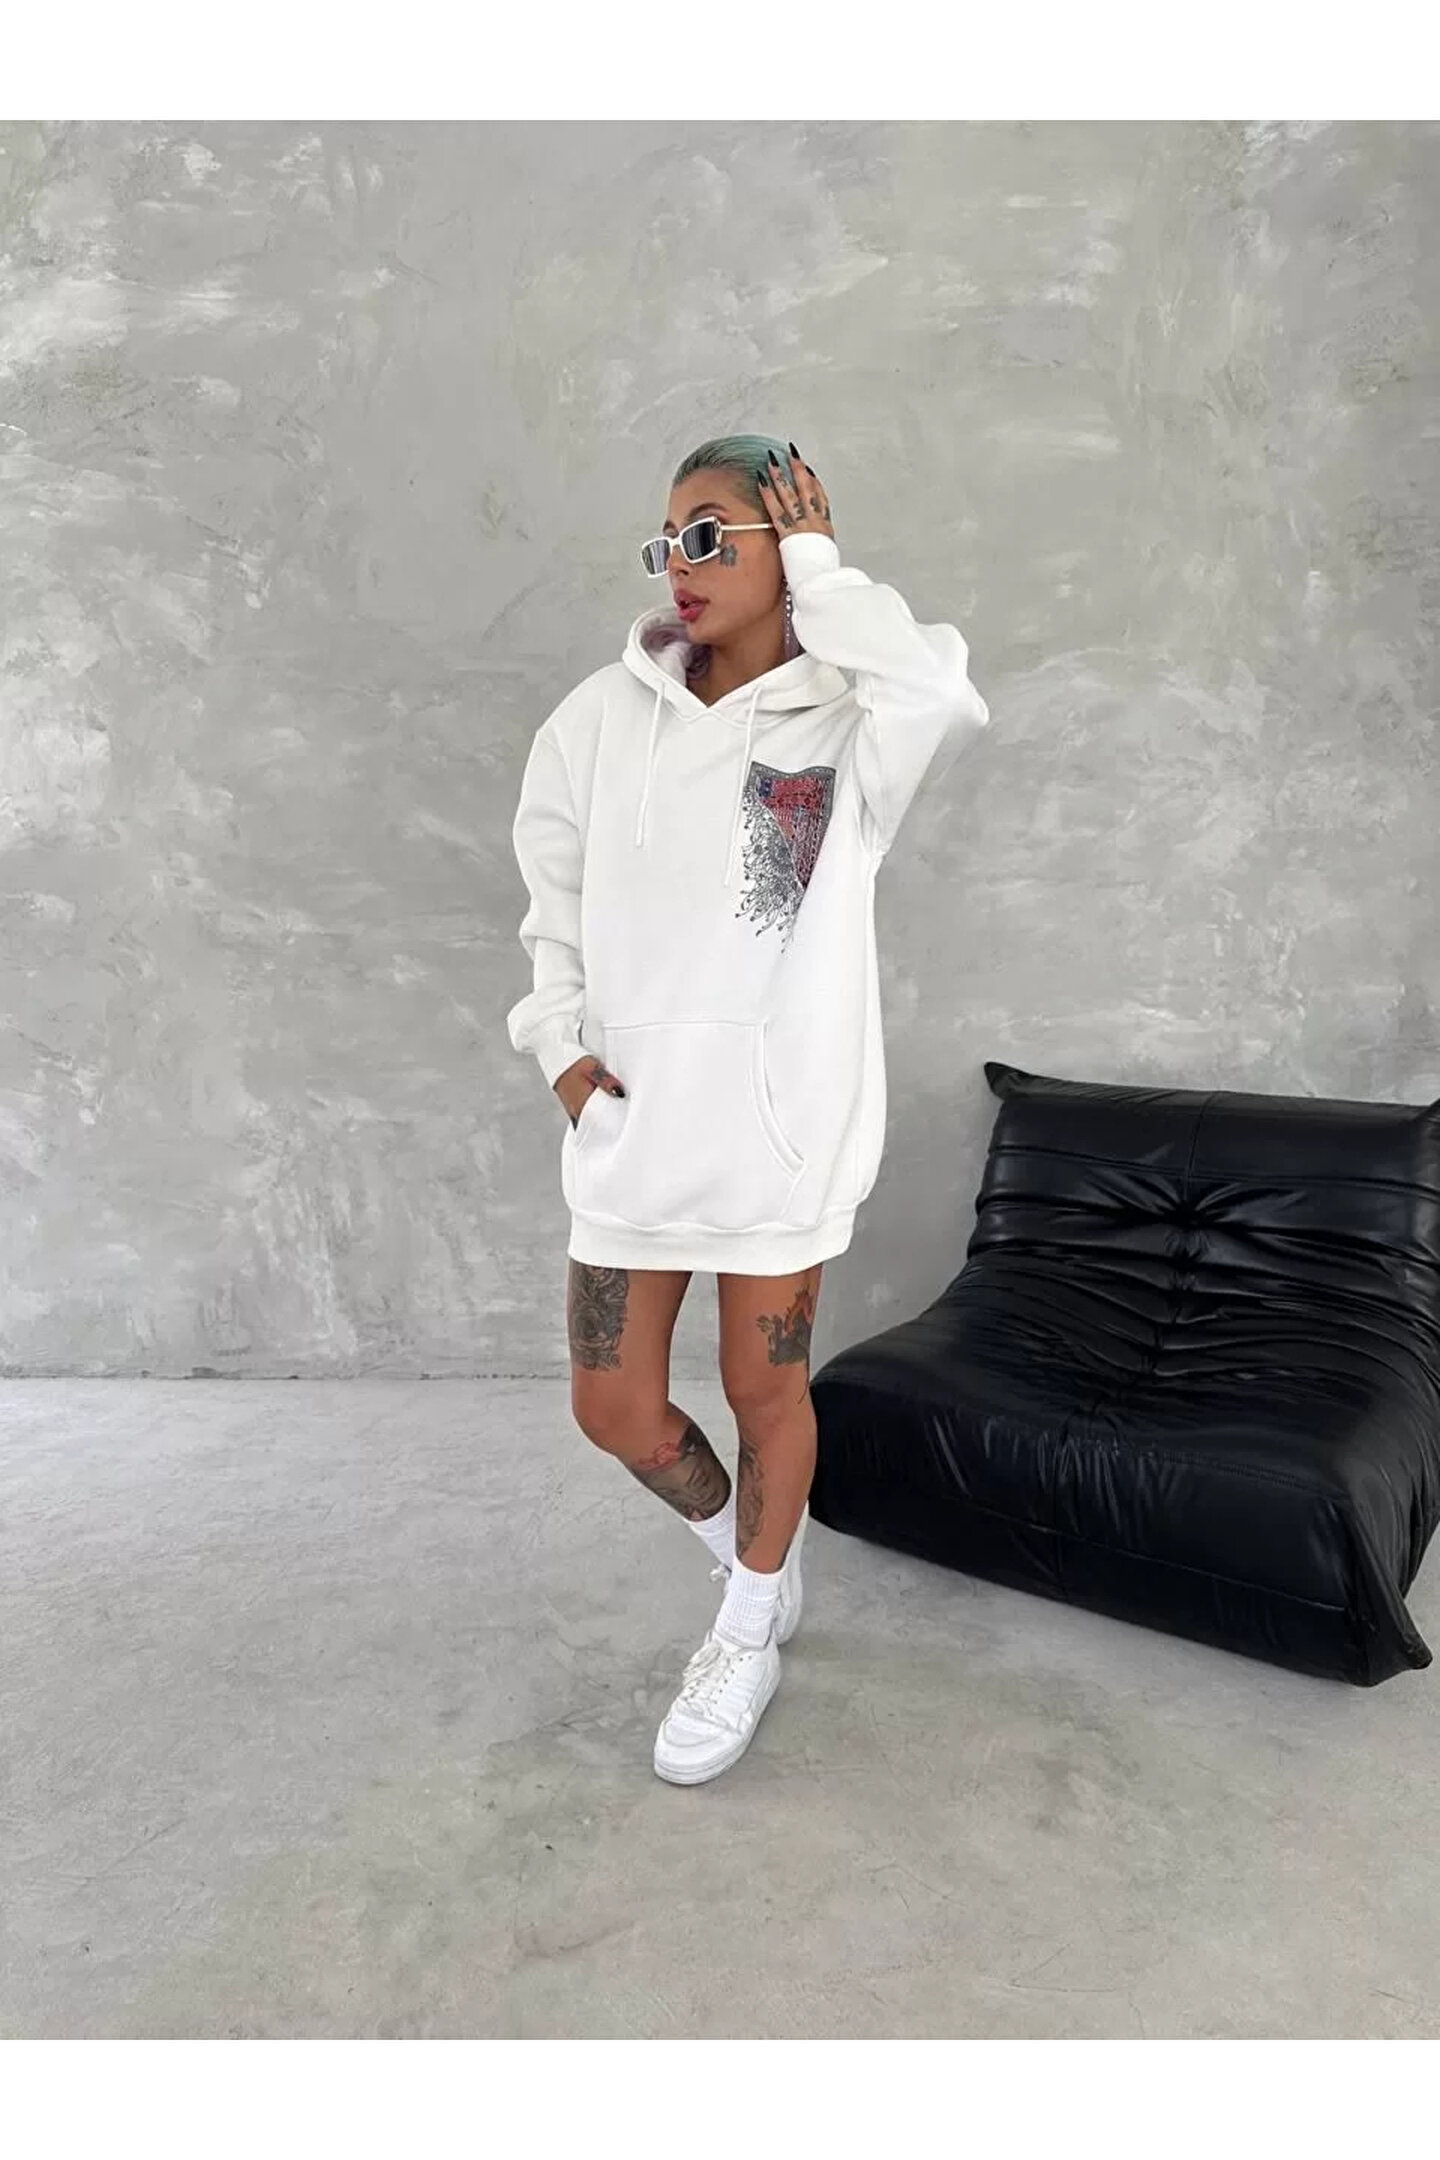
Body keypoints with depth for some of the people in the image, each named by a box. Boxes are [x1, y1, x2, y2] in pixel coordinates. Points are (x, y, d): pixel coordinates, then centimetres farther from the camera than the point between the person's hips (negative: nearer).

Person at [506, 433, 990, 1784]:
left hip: (781, 1126, -3)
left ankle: (750, 1633, 40)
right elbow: (554, 896, 12)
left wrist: (818, 570, -16)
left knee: (765, 1391, 12)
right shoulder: (604, 717, 3)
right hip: (631, 1118, 4)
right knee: (613, 1408, 10)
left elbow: (945, 700, -31)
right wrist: (561, 1040, 0)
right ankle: (747, 1556, 43)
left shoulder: (847, 724, -7)